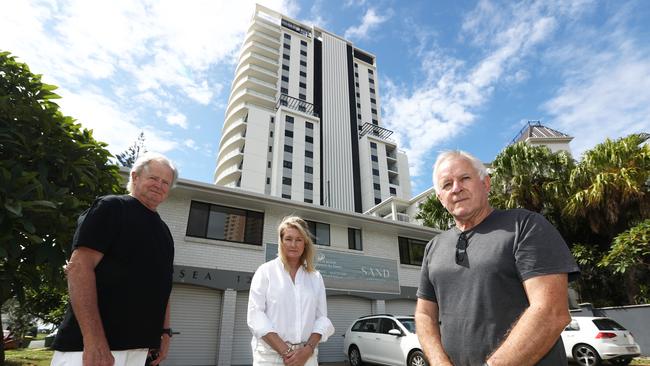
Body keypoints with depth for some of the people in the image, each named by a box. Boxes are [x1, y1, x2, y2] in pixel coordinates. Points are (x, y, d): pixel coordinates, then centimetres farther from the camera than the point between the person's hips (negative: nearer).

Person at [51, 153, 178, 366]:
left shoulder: (164, 231, 16)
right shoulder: (111, 207, -5)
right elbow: (79, 266, -16)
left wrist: (165, 331, 14)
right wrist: (94, 342, -23)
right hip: (93, 344, -7)